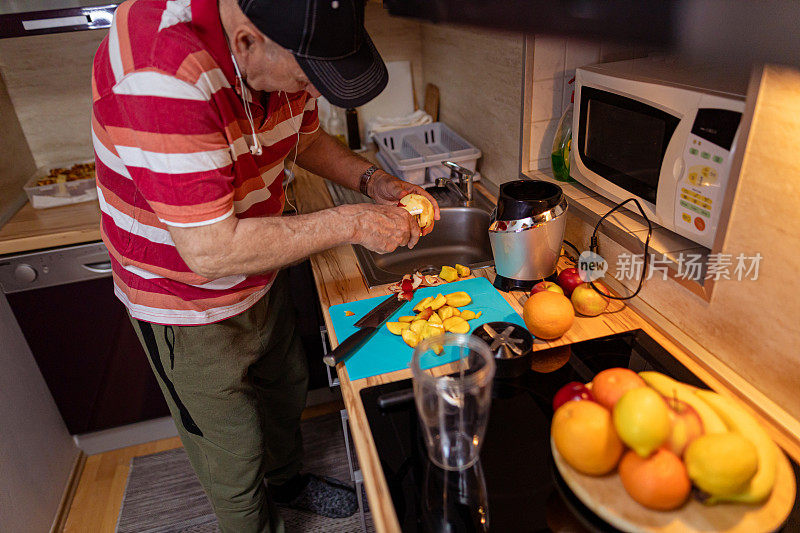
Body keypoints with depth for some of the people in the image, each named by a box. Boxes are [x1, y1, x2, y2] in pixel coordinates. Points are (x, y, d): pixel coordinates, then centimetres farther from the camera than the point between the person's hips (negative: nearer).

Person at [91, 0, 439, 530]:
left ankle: (288, 480, 56)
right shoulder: (163, 70, -36)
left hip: (261, 279, 7)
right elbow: (209, 250, -38)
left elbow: (307, 138, 8)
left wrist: (375, 182, -10)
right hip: (191, 305, -7)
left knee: (287, 388, 26)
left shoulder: (285, 50, -11)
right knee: (234, 454, 12)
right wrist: (352, 222, -31)